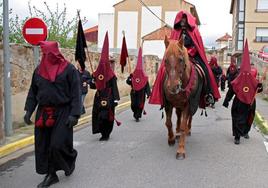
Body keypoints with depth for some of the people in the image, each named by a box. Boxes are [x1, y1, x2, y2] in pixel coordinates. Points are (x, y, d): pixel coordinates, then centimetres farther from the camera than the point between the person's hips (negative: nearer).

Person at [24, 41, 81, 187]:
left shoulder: (69, 69, -7)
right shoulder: (39, 70, 9)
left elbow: (76, 93, -9)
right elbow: (33, 92, 15)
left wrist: (74, 114, -17)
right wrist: (29, 110, 5)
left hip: (62, 113, -5)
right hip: (43, 113, 5)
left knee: (58, 144, -7)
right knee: (43, 145, 5)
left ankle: (70, 160, 26)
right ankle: (51, 175, 21)